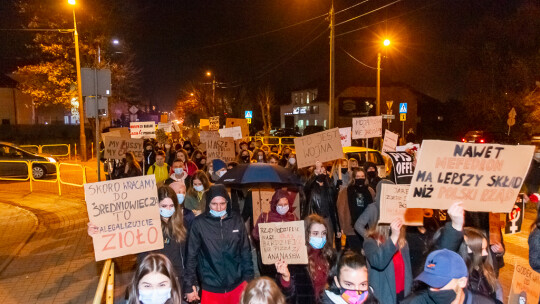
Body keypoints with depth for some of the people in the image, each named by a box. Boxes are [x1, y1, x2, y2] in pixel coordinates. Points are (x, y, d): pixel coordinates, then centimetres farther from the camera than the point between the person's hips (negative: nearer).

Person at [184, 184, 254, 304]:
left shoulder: (237, 220, -2)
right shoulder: (199, 223, -8)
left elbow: (246, 252, 5)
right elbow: (192, 256, -3)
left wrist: (249, 278, 5)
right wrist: (189, 285, -3)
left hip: (237, 286, 2)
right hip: (211, 288, -1)